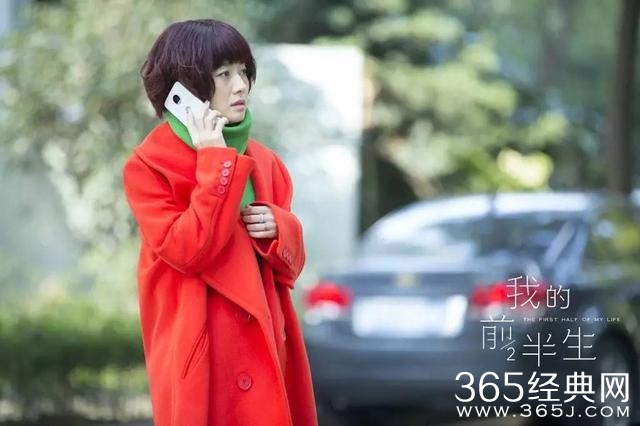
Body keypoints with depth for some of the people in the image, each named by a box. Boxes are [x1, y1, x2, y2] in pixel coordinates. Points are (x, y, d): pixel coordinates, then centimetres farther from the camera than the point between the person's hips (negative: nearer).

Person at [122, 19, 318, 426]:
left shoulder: (262, 160, 10)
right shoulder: (148, 165, -7)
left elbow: (291, 260, 14)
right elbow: (188, 252, -18)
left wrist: (277, 228, -8)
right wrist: (216, 162, -16)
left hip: (264, 344, 6)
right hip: (202, 353, -5)